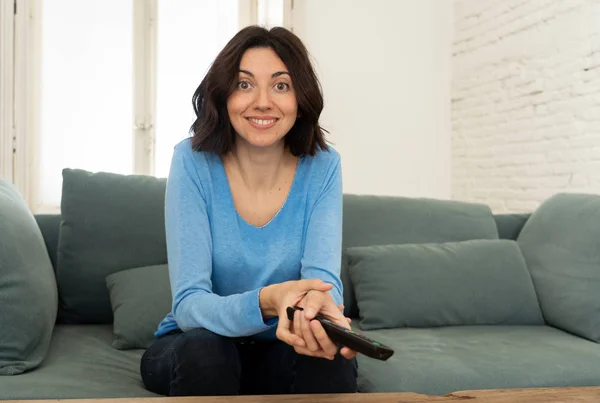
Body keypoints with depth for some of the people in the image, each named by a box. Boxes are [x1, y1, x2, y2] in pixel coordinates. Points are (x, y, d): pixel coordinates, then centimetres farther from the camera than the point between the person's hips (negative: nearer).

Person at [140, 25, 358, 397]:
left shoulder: (321, 167, -11)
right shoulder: (193, 161, -17)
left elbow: (323, 277, -22)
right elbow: (189, 304, -23)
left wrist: (320, 306, -48)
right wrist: (265, 302, -45)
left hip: (282, 352, 1)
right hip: (194, 346, -1)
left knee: (329, 357, -30)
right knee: (203, 350, -33)